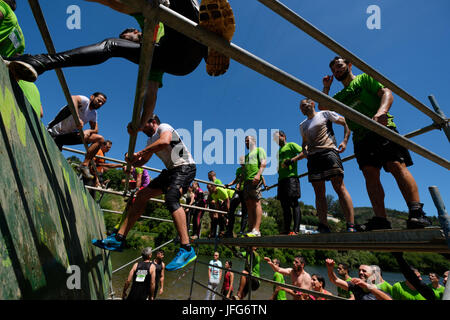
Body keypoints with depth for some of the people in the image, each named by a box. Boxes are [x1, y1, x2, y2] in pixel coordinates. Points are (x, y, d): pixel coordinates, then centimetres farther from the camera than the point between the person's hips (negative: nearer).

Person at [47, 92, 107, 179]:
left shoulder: (93, 114, 9)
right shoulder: (85, 101, -13)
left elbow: (95, 129, 8)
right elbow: (73, 99, -36)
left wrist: (89, 131, -16)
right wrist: (78, 118, -46)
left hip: (68, 134, 7)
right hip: (54, 134, -7)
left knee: (100, 139, -8)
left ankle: (85, 165, -11)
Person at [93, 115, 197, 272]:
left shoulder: (164, 127, -3)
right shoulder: (151, 140, 24)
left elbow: (165, 141, -27)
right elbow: (141, 162, 26)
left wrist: (140, 153, -19)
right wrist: (131, 160, 3)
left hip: (185, 167, -9)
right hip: (171, 171, 9)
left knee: (171, 198, -32)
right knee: (141, 195, 2)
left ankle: (187, 249, -34)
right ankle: (119, 238, 6)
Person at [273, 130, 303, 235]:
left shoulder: (291, 145, 7)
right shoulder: (278, 151, 28)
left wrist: (292, 160, -16)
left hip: (291, 177, -8)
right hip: (281, 179, 8)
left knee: (294, 203, -12)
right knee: (284, 205, 4)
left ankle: (296, 230, -15)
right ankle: (286, 229, 7)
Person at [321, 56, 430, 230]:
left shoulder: (365, 78, 15)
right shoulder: (340, 96, 29)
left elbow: (387, 93, 0)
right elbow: (322, 108, 21)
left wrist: (381, 111, -20)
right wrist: (326, 87, 20)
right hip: (360, 136, 5)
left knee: (397, 165, -19)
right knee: (370, 173, -9)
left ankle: (417, 213, -23)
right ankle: (380, 219, -14)